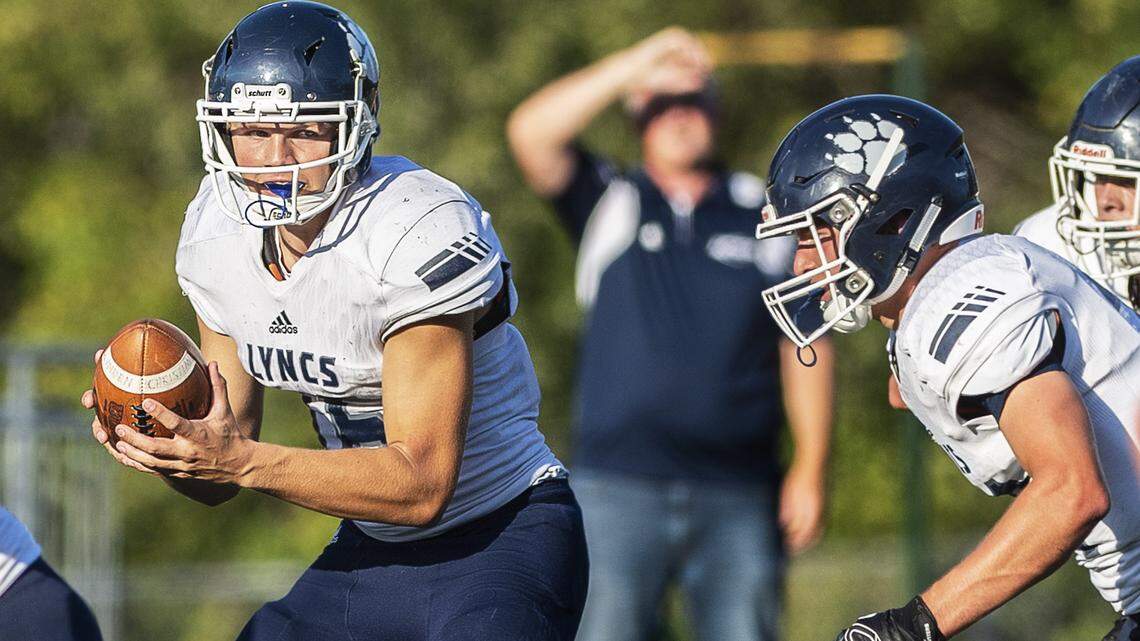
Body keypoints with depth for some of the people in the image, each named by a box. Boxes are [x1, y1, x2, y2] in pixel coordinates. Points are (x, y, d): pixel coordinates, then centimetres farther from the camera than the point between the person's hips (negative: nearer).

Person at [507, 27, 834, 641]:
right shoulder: (609, 203, 11)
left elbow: (806, 347, 10)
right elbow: (531, 131, -6)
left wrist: (810, 468, 1)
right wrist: (636, 66, -9)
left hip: (738, 497, 1)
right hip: (616, 491, -1)